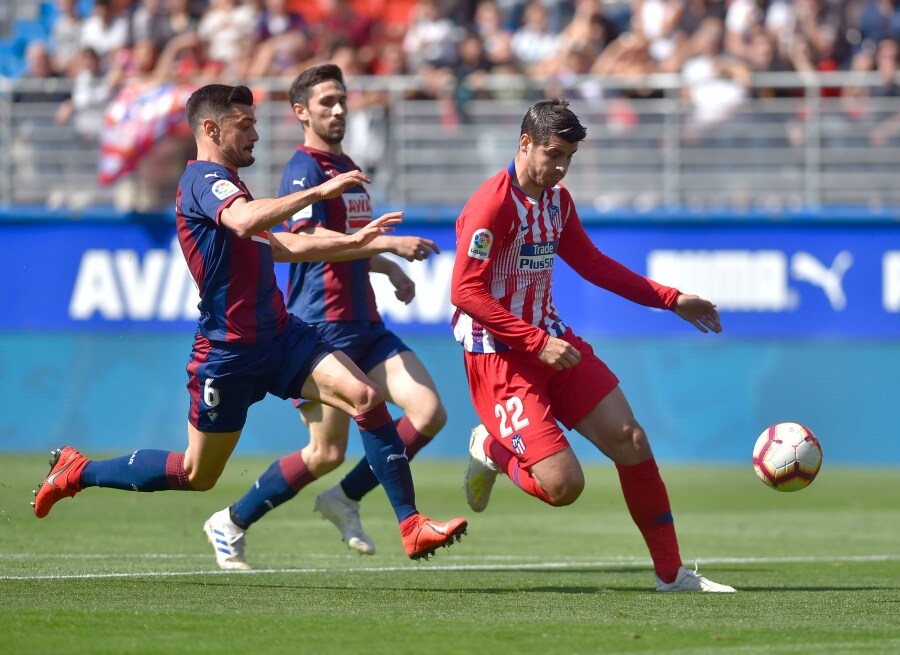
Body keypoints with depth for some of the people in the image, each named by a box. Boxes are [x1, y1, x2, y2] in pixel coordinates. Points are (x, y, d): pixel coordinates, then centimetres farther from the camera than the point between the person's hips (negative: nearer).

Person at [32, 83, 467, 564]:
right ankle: (76, 471, 25)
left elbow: (280, 246, 31)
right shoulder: (204, 179, -13)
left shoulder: (222, 183, 20)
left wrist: (353, 241, 21)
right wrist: (319, 191, -33)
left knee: (366, 398, -13)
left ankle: (410, 525, -15)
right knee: (196, 475, 4)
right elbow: (246, 221, -35)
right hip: (229, 350, -8)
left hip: (278, 335, 8)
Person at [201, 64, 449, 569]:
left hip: (365, 325, 8)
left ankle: (345, 500, 9)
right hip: (320, 329, -8)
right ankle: (232, 523, 11)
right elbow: (313, 240, -24)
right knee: (327, 453, -6)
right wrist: (390, 243, -30)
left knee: (430, 414, -6)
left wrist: (392, 269, 16)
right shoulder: (304, 169, -9)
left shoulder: (348, 168, 19)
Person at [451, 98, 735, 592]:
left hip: (551, 342, 8)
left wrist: (670, 300, 19)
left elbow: (593, 265, 24)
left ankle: (671, 573, 10)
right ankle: (491, 451, 16)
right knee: (563, 483, -18)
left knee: (631, 441, -2)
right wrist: (537, 343, -23)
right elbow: (465, 292, -21)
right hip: (499, 357, -8)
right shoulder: (493, 204, -17)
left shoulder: (556, 200, 10)